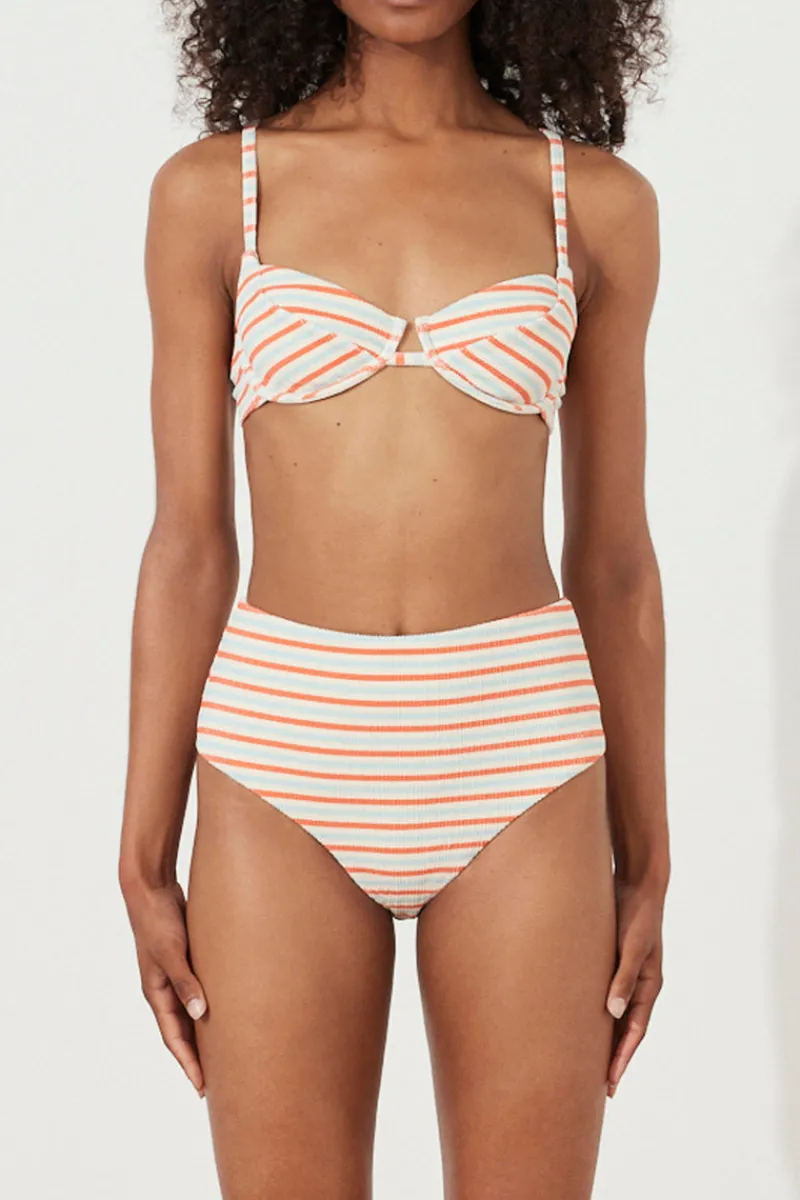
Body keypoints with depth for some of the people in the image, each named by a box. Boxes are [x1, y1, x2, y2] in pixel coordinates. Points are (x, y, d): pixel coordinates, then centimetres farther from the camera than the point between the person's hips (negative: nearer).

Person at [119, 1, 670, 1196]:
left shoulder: (598, 199, 4)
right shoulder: (210, 190, 3)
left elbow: (612, 553, 7)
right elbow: (188, 541, 3)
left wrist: (645, 860, 8)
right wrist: (145, 861, 1)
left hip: (515, 760, 1)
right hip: (287, 754, 0)